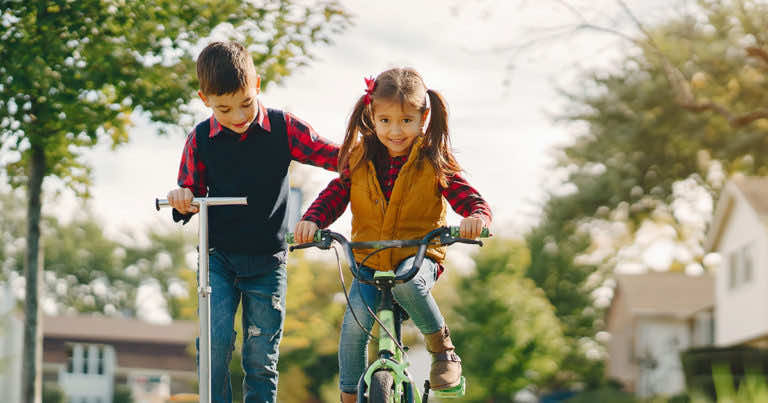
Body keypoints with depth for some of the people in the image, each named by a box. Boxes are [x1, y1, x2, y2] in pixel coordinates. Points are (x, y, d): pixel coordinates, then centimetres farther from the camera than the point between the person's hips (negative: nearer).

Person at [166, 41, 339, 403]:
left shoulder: (283, 128, -3)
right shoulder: (200, 139, -1)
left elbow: (334, 156, -2)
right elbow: (194, 192, 9)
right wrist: (182, 197, -14)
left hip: (267, 261, 0)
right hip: (217, 256, 0)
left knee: (261, 357, 3)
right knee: (216, 340, -17)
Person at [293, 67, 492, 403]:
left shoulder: (434, 162, -5)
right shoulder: (360, 159, 2)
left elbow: (469, 199, -10)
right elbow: (334, 195, 4)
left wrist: (476, 217, -34)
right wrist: (311, 220, -17)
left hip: (418, 256, -3)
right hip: (369, 260, 3)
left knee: (407, 284, -36)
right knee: (354, 324, -17)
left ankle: (443, 351, -14)